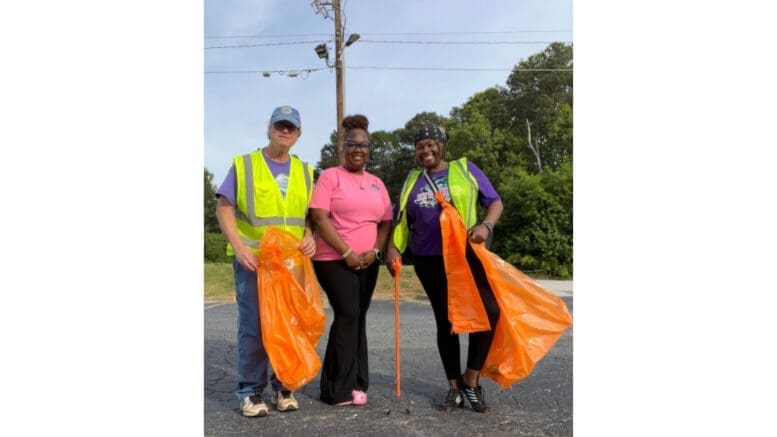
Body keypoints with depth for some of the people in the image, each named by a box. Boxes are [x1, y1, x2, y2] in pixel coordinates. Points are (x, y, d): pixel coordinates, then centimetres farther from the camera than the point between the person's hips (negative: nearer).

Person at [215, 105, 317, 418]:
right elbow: (224, 208, -3)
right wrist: (238, 246, -15)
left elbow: (311, 213, 15)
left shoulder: (304, 171, 12)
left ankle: (283, 387, 22)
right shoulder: (243, 164, 1)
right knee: (253, 325, -1)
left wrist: (309, 237, -6)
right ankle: (250, 391, 12)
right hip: (253, 259, -3)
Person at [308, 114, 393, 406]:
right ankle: (339, 388, 2)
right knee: (348, 316, -10)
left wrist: (375, 251, -5)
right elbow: (319, 217, -12)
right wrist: (346, 253, -15)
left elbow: (386, 221, 12)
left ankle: (355, 384, 17)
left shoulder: (376, 183, 13)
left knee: (358, 318, 8)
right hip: (334, 259, -5)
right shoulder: (330, 176, -3)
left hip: (367, 262, 5)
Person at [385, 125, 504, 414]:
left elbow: (495, 201, 4)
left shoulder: (465, 169, 5)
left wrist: (486, 225, -15)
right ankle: (455, 387, 17)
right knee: (445, 321, 5)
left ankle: (471, 380, 1)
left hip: (466, 254, -2)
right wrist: (392, 248, 2)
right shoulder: (412, 181, 12)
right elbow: (400, 220, 17)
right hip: (429, 260, 2)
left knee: (489, 310, -16)